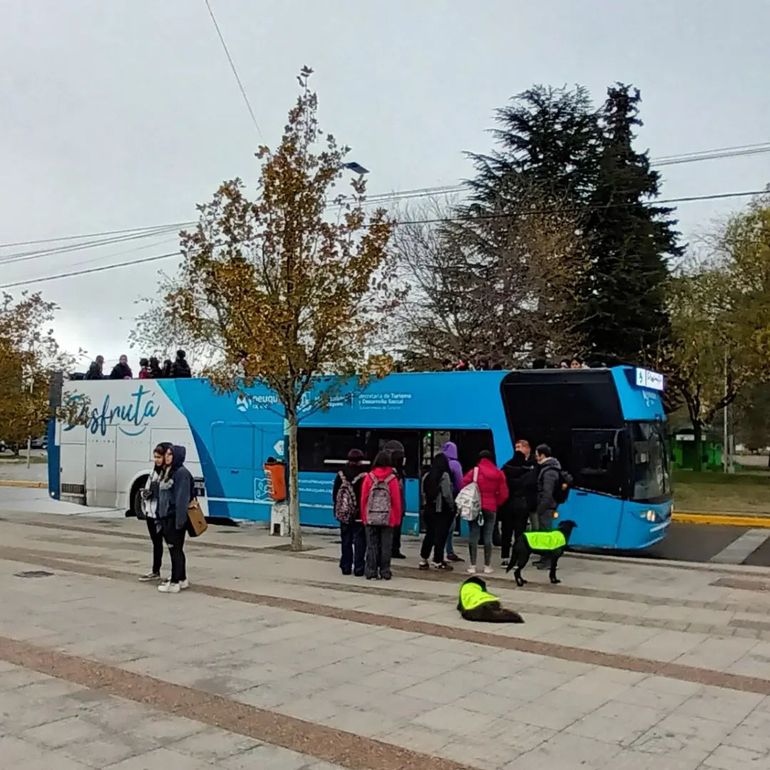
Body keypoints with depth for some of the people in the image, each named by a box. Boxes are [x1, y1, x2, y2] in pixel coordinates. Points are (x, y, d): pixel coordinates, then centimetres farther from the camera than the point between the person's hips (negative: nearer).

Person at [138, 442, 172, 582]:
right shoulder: (154, 471, 14)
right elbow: (147, 488, 21)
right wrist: (145, 493, 0)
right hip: (151, 512, 9)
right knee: (156, 542, 18)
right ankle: (155, 571, 28)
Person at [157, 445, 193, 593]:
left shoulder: (182, 473, -14)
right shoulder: (167, 472, 15)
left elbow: (183, 499, -19)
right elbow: (162, 496, 16)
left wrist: (180, 520, -23)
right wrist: (160, 517, 14)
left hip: (175, 518, -9)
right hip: (166, 517, 9)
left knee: (175, 549, -2)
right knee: (175, 549, 15)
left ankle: (175, 582, 5)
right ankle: (182, 579, 25)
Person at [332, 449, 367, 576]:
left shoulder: (340, 475, 0)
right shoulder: (364, 476, -15)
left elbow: (335, 495, 6)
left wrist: (337, 510, 16)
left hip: (344, 514, 4)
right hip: (359, 515, -4)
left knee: (346, 542, 13)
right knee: (359, 542, 3)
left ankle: (346, 567, 17)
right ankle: (358, 568, 3)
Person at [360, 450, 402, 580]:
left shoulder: (369, 477, -1)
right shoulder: (392, 479, -4)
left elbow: (363, 498, 2)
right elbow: (396, 500, -2)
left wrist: (364, 516, 10)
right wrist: (397, 519, 7)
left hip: (371, 517, 1)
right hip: (387, 518, -1)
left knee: (372, 545, 7)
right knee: (386, 546, 6)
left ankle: (370, 571, 8)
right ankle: (385, 571, 9)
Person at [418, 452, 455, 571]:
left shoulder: (427, 476, 4)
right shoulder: (444, 476, -13)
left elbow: (423, 493, 8)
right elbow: (447, 494, -14)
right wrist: (452, 507, -1)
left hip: (429, 509, 6)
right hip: (442, 510, -6)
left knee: (429, 534, 15)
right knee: (440, 536, 2)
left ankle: (423, 560, 16)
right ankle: (438, 561, 6)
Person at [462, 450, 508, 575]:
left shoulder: (474, 472, -4)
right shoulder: (498, 474, 3)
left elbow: (464, 486, -9)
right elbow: (504, 494, 2)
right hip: (491, 508, 1)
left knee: (473, 536, 2)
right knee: (488, 537, 5)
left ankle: (473, 566, 0)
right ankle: (487, 566, 7)